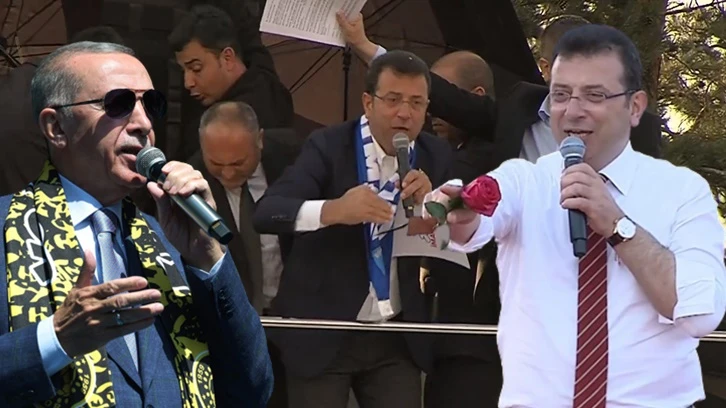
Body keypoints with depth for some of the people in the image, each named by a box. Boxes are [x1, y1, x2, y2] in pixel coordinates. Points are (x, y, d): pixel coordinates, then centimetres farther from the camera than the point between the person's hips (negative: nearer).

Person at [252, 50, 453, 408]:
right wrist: (333, 210, -41)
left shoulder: (436, 157, 2)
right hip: (323, 335, -3)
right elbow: (266, 212, -23)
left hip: (396, 338, 3)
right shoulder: (328, 146, -10)